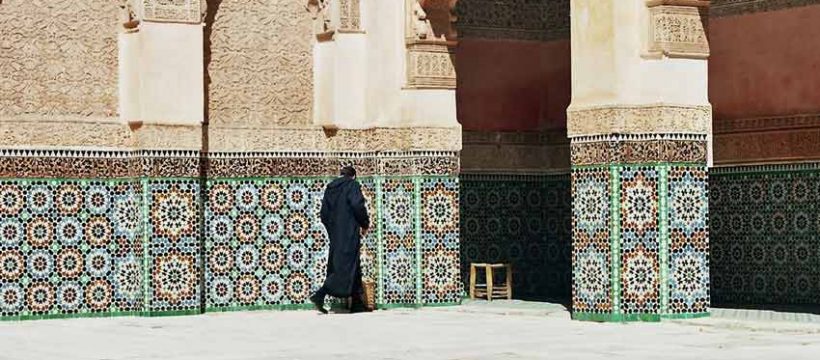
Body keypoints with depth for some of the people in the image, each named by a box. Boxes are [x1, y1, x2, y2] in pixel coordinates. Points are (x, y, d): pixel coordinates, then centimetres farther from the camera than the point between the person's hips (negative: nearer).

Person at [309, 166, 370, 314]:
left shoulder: (330, 187, 16)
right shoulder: (352, 185, -3)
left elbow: (324, 214, 14)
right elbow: (357, 205, -18)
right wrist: (365, 224, -4)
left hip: (335, 235, 8)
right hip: (349, 234, -8)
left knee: (354, 268, 11)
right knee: (345, 267, -9)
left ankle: (357, 304, 10)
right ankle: (319, 295, -21)